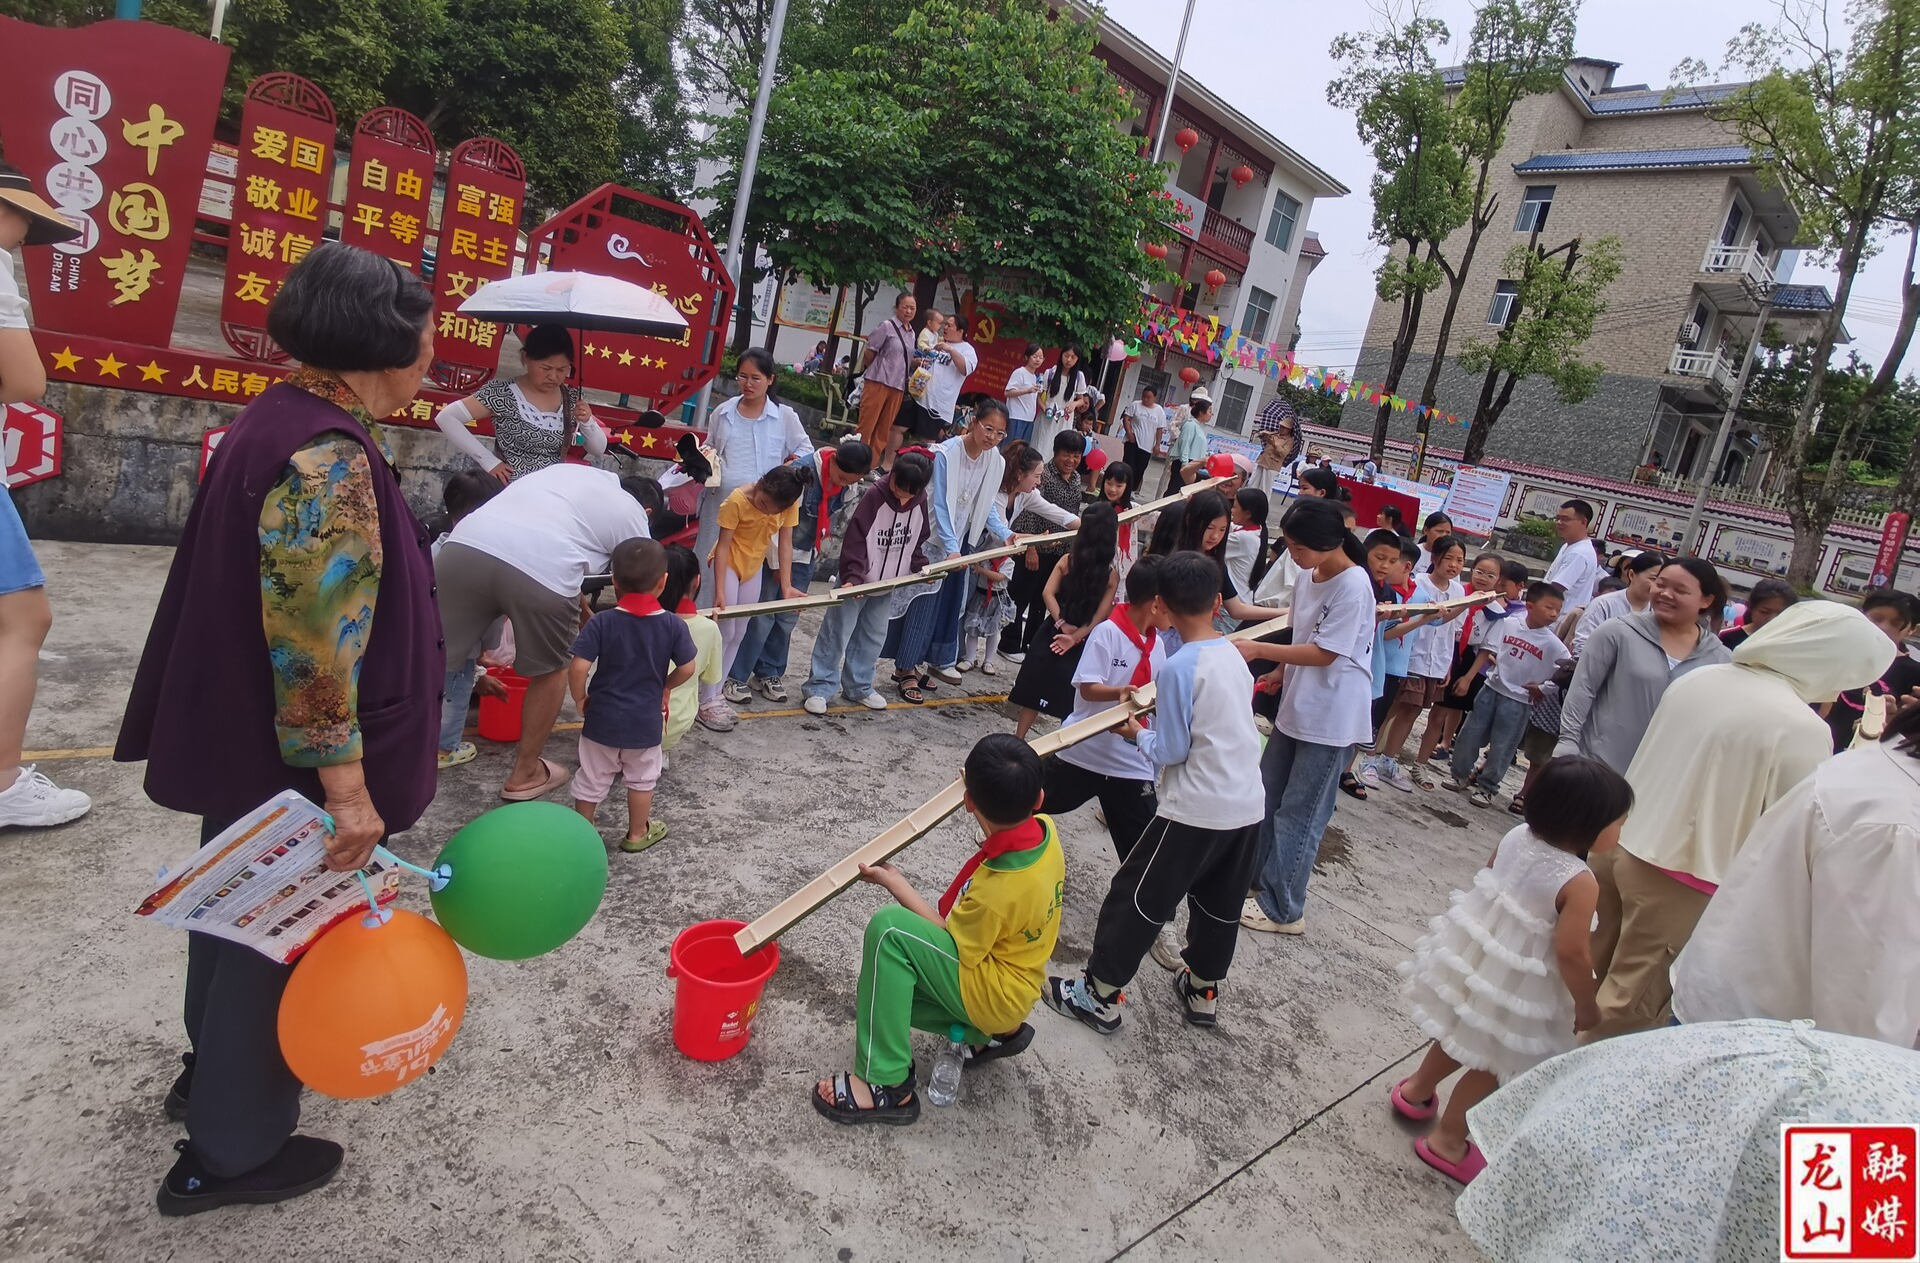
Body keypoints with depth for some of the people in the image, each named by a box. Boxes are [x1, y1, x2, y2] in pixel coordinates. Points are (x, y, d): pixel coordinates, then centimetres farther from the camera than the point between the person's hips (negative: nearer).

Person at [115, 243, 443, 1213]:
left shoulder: (283, 419, 5)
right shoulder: (329, 457, -26)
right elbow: (314, 641, -29)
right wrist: (346, 784, -25)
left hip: (244, 741, 10)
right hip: (289, 762, -10)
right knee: (281, 935, 8)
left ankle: (215, 1068, 49)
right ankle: (230, 1152, 28)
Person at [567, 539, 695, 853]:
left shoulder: (601, 622, -14)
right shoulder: (673, 625, -11)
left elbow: (578, 666, -19)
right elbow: (688, 668, -6)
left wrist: (579, 699, -2)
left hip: (603, 718, 0)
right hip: (646, 721, 1)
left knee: (592, 779, 17)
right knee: (641, 778, 20)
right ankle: (637, 834, 32)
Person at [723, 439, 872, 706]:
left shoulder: (851, 483, -7)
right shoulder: (803, 472, -27)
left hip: (806, 557, 6)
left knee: (788, 618, 10)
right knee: (761, 616, -3)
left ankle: (769, 674, 24)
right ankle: (736, 676, 9)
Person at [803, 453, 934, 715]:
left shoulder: (920, 501, -3)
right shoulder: (875, 495, -20)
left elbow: (918, 539, 12)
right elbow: (855, 539, -22)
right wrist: (852, 576, -30)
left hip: (887, 583, 6)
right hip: (857, 580, -6)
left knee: (873, 636, 14)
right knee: (836, 633, -2)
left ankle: (859, 686, 27)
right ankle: (819, 688, 5)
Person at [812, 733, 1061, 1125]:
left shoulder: (997, 889, -35)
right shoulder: (1045, 829, -14)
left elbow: (952, 945, -18)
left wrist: (894, 882, -13)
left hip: (991, 993, -9)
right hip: (1009, 984, 9)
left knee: (888, 929, -25)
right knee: (880, 985, 13)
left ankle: (887, 1085, -17)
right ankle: (992, 1033, 15)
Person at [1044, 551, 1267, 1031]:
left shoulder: (1179, 667, -17)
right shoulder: (1234, 655, 4)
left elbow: (1170, 751, -14)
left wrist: (1139, 734, 4)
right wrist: (1164, 717, 13)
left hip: (1195, 810, -7)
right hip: (1247, 806, 7)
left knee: (1136, 898, 5)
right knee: (1219, 905, 21)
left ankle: (1099, 996, 15)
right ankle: (1202, 992, 38)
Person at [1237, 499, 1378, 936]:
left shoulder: (1354, 586, -21)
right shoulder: (1306, 577, 3)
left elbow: (1324, 653, -21)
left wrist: (1259, 650, -21)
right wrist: (1280, 673, 2)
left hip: (1331, 719, -8)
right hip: (1296, 707, 8)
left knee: (1299, 813, 1)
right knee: (1267, 796, 19)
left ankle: (1282, 908, 14)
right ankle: (1255, 875, 36)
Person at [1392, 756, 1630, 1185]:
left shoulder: (1516, 836, -9)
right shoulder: (1580, 883, -27)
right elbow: (1571, 954, -23)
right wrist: (1586, 1007, -6)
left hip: (1471, 956, 7)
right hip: (1515, 987, -6)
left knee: (1462, 1036, 30)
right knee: (1493, 1064, 16)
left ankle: (1417, 1090, 51)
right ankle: (1446, 1141, 30)